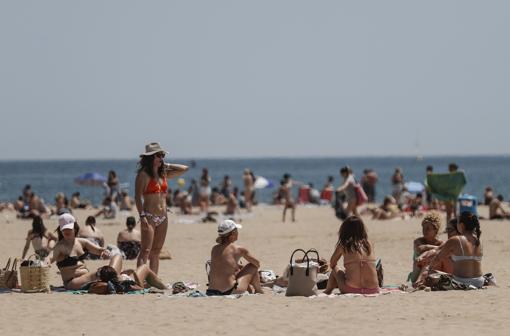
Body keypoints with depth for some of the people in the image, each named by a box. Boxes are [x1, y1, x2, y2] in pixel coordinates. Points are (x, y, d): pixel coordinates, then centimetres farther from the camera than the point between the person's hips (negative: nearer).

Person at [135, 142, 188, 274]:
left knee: (156, 251, 8)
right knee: (146, 251, -12)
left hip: (163, 217, 7)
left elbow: (184, 169, 20)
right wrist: (142, 216, -18)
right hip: (150, 216, -7)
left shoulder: (163, 174, 13)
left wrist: (166, 165, 12)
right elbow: (138, 196, -10)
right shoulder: (144, 174, -5)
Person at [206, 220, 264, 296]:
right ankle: (260, 292, 33)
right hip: (230, 292, -6)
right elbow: (257, 264, 14)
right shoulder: (239, 249, -5)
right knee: (253, 266, 16)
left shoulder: (215, 249, 9)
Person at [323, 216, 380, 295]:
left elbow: (332, 264, 17)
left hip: (352, 290, -3)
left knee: (335, 270, 27)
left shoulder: (343, 245, 2)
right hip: (373, 290, 3)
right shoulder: (369, 244, 9)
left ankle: (327, 291, 47)